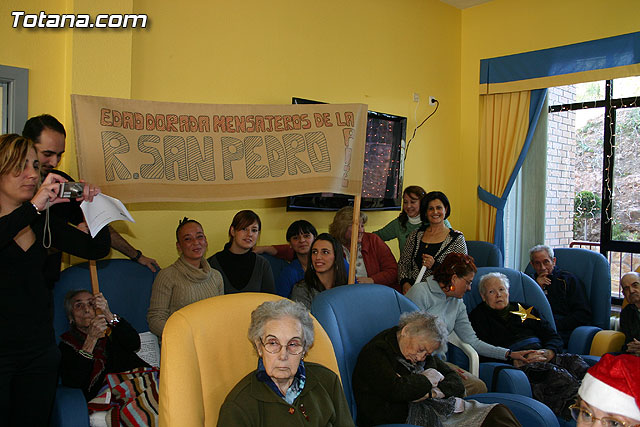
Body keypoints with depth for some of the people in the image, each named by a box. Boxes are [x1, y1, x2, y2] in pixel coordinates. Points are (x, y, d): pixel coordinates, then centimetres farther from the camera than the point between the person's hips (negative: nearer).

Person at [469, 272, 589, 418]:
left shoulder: (524, 309, 27)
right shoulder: (478, 316, 14)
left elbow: (554, 337, 19)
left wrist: (548, 352, -5)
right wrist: (513, 360, -14)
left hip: (542, 356, 5)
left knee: (576, 361, -27)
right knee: (558, 376, -33)